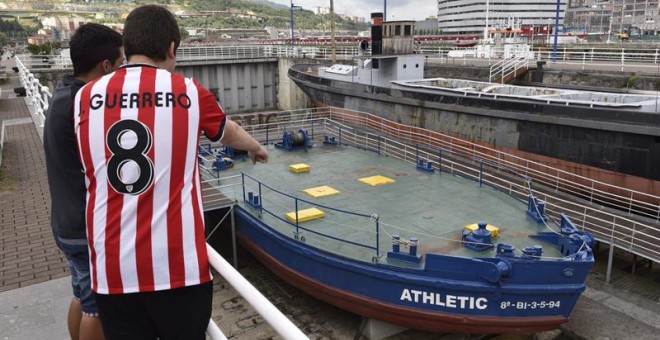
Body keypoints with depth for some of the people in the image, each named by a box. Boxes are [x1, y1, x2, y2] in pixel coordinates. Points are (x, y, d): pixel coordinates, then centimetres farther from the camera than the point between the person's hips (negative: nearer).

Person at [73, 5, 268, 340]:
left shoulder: (86, 97, 3)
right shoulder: (188, 92, -3)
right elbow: (231, 133, 17)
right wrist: (256, 148, 40)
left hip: (111, 269, 2)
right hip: (177, 265, -2)